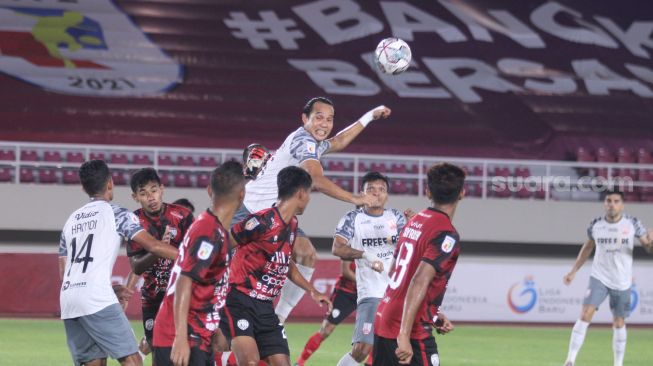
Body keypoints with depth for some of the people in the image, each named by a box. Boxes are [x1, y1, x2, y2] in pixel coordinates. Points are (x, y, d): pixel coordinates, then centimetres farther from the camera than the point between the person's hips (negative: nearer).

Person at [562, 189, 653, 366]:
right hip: (599, 278, 0)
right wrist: (573, 271, 12)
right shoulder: (595, 225, -2)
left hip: (622, 282, 0)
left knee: (619, 323, 8)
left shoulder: (632, 224, -6)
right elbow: (588, 247, 15)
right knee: (585, 315, -16)